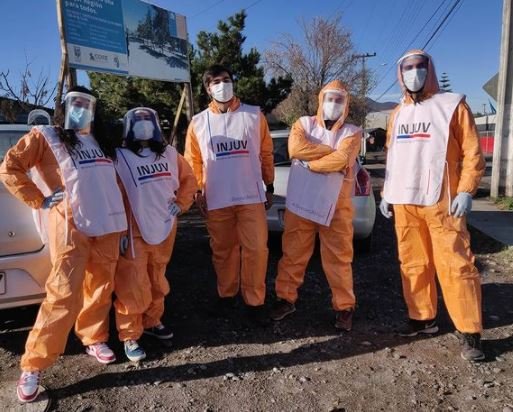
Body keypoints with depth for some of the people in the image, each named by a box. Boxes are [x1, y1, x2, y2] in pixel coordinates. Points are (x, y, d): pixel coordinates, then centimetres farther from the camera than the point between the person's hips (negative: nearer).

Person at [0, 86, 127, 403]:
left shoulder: (102, 142, 21)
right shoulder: (45, 136, 6)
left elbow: (114, 180, 25)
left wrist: (124, 220, 15)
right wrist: (39, 200, -5)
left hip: (108, 226, 5)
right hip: (71, 226, -5)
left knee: (101, 287, 10)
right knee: (64, 294, -9)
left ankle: (94, 339, 30)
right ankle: (33, 366, 2)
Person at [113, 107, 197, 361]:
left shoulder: (169, 154, 8)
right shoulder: (120, 158, -6)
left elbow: (188, 179, 18)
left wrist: (181, 203, 6)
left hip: (164, 230, 5)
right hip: (134, 234, -5)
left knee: (157, 281, 17)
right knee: (133, 287, -4)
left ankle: (152, 322, 35)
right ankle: (130, 337, 10)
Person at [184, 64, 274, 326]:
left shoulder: (254, 116, 4)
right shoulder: (198, 122, 5)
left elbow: (266, 153, 7)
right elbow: (193, 161, 8)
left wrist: (269, 187, 8)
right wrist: (198, 192, 1)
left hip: (251, 196, 0)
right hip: (217, 200, 1)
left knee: (256, 249, -2)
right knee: (223, 250, 11)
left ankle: (254, 302, 11)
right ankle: (226, 294, 30)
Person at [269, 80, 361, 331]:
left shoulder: (352, 132, 4)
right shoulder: (304, 123, 7)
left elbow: (341, 160, -16)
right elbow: (295, 148, -15)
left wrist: (309, 163, -10)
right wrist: (331, 150, -12)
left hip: (335, 206, -1)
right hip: (301, 202, 1)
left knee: (338, 257, 5)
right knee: (293, 253, 9)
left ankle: (344, 307, 18)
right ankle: (286, 299, 23)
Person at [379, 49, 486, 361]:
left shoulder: (452, 106, 2)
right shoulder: (398, 114, 17)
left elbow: (472, 153, -3)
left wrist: (466, 191, -13)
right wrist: (388, 193, 14)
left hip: (441, 202, -5)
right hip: (405, 203, 5)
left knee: (455, 265, -5)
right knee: (413, 264, 9)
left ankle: (471, 333, 3)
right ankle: (423, 318, 22)